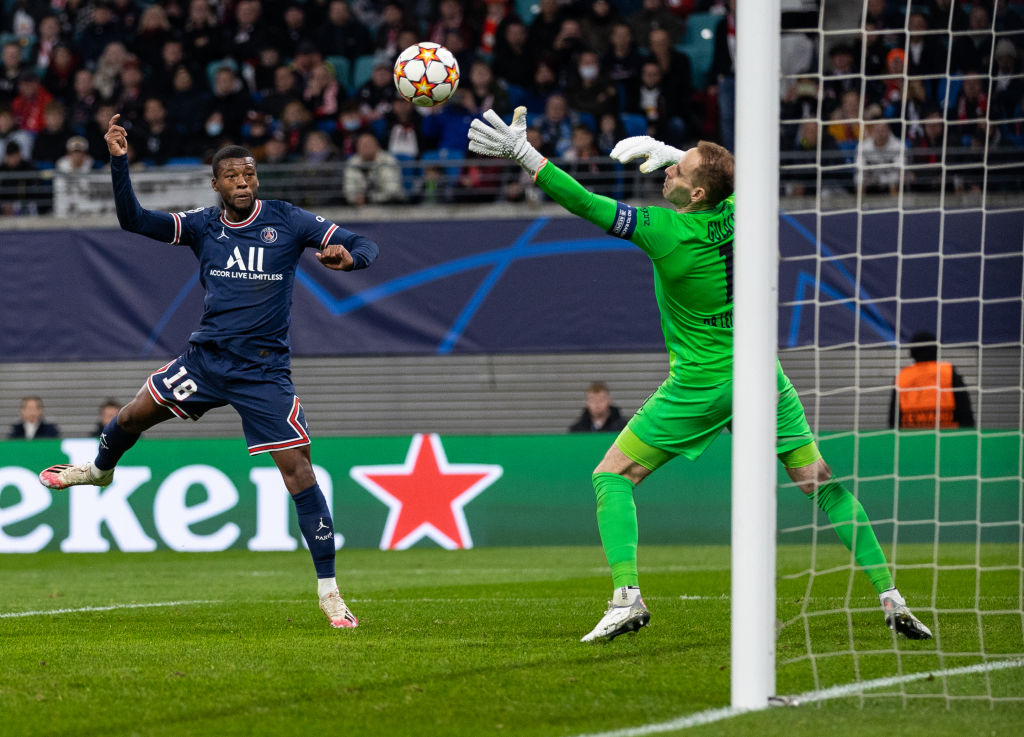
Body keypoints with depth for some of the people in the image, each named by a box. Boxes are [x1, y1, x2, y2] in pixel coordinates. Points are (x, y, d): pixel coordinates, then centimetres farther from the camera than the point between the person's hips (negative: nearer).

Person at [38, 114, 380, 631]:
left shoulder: (288, 221, -5)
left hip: (264, 371, -3)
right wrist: (118, 162, -20)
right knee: (134, 415, 8)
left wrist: (348, 256, -30)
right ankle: (100, 469, 47)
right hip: (206, 356, 3)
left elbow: (363, 246, -5)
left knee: (298, 470, -11)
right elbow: (134, 221, -7)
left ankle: (328, 590, -7)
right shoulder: (203, 225, 1)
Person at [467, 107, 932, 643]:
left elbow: (584, 203, -17)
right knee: (822, 483, 9)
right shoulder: (738, 212, -4)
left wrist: (523, 153, -14)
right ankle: (889, 595, 2)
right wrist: (668, 152, 14)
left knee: (613, 477, 5)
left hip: (698, 386, -5)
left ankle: (626, 597, -11)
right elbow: (730, 177, 21)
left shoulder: (664, 231, -18)